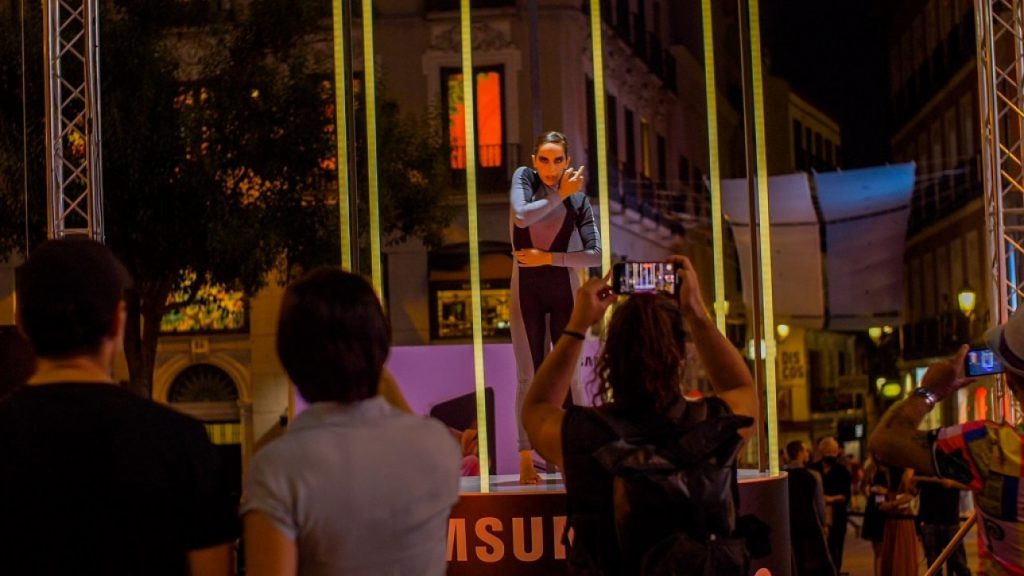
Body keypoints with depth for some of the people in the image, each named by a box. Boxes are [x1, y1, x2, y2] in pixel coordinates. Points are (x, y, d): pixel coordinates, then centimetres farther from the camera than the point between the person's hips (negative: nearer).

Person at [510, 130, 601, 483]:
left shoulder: (579, 199, -1)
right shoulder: (524, 178, 0)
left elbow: (596, 255, -6)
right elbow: (521, 216, -20)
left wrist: (548, 258, -11)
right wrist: (561, 195, -15)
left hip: (564, 289, 0)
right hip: (526, 290, 0)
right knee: (528, 376, 0)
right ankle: (526, 460, 0)